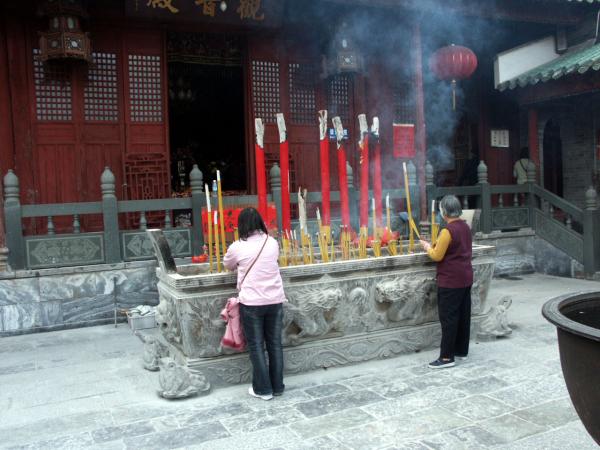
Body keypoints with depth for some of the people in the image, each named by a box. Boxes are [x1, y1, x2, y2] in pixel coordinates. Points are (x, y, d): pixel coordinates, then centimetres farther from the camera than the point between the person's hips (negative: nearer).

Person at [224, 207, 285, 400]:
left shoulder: (237, 247, -6)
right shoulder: (272, 243, 2)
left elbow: (227, 266, 14)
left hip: (251, 303, -3)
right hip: (275, 300, 3)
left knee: (256, 346, 7)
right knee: (275, 344, 12)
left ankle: (263, 389, 13)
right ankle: (277, 386, 21)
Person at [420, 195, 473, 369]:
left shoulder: (447, 231, -19)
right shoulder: (465, 227, 8)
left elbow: (437, 256, -15)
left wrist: (428, 247, 2)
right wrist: (438, 245, 18)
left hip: (450, 281, -9)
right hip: (465, 278, 9)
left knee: (448, 317, -4)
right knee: (463, 315, 14)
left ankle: (447, 357, -1)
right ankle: (462, 350, 24)